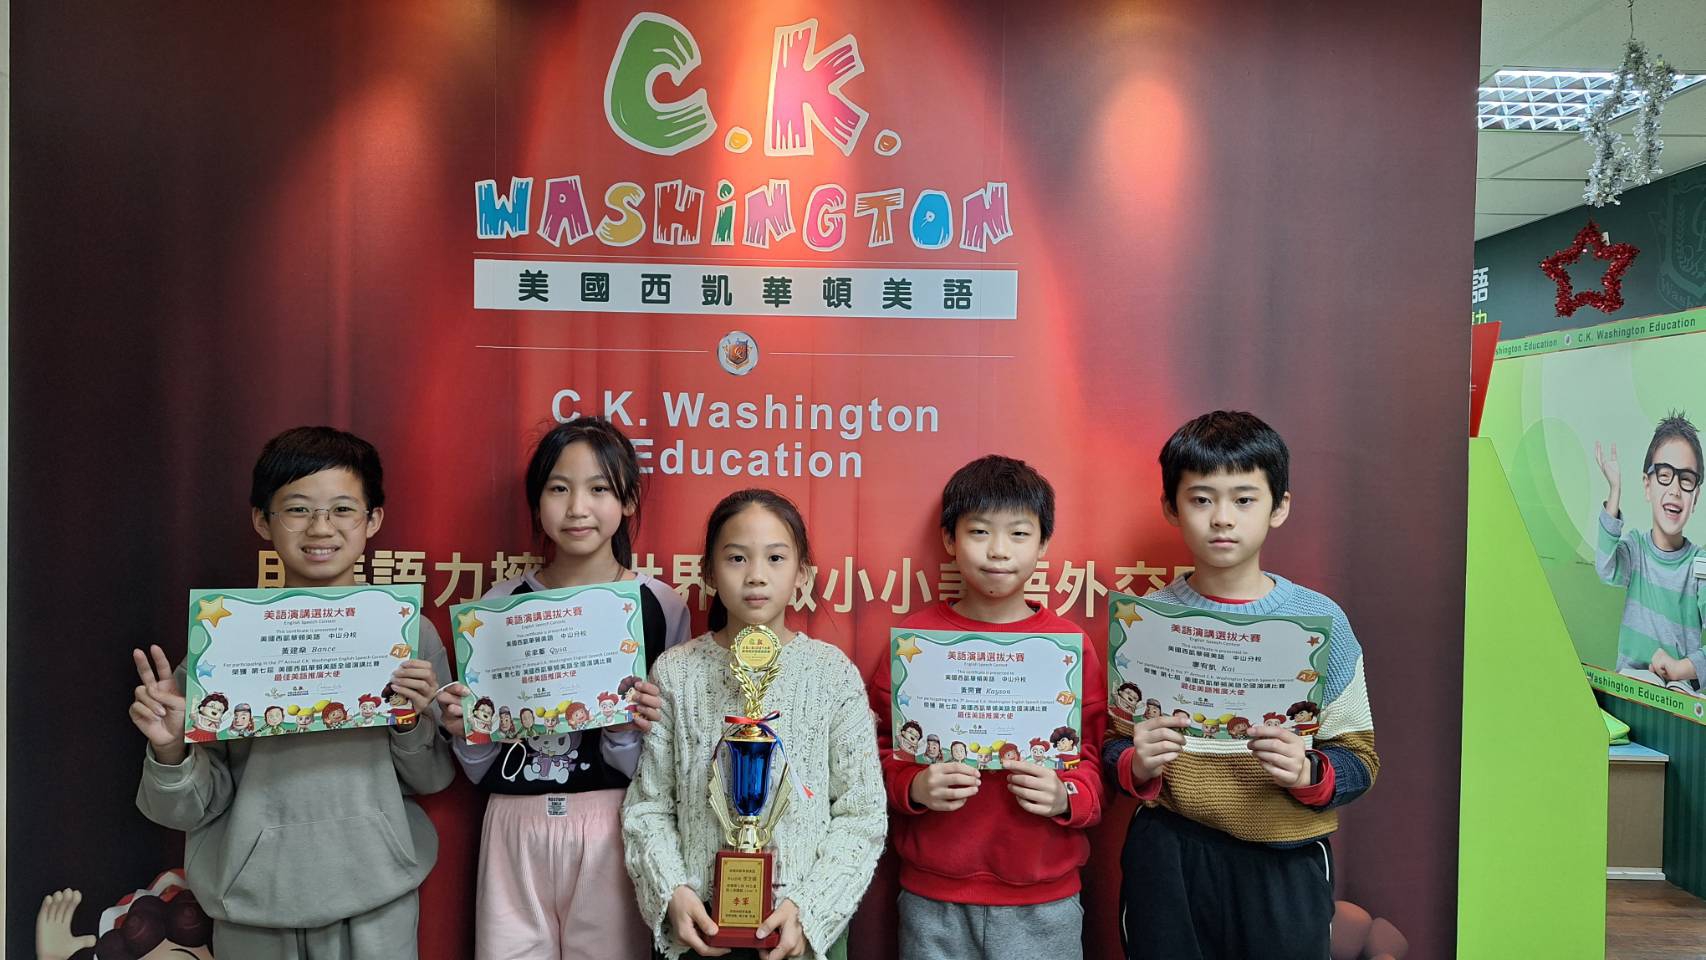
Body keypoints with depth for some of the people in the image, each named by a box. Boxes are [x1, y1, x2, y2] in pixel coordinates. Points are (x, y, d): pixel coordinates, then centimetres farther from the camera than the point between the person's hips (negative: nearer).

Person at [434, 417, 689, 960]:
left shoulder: (661, 607, -5)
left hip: (613, 830, -1)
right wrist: (462, 731, -11)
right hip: (516, 829, 2)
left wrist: (627, 733, -19)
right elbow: (481, 769, 8)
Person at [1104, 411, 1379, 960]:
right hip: (1167, 859, 0)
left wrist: (1310, 773, -19)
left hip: (1283, 866, 0)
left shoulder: (1319, 619, -4)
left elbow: (1359, 759, 0)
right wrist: (1136, 765, -17)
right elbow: (1113, 744, 3)